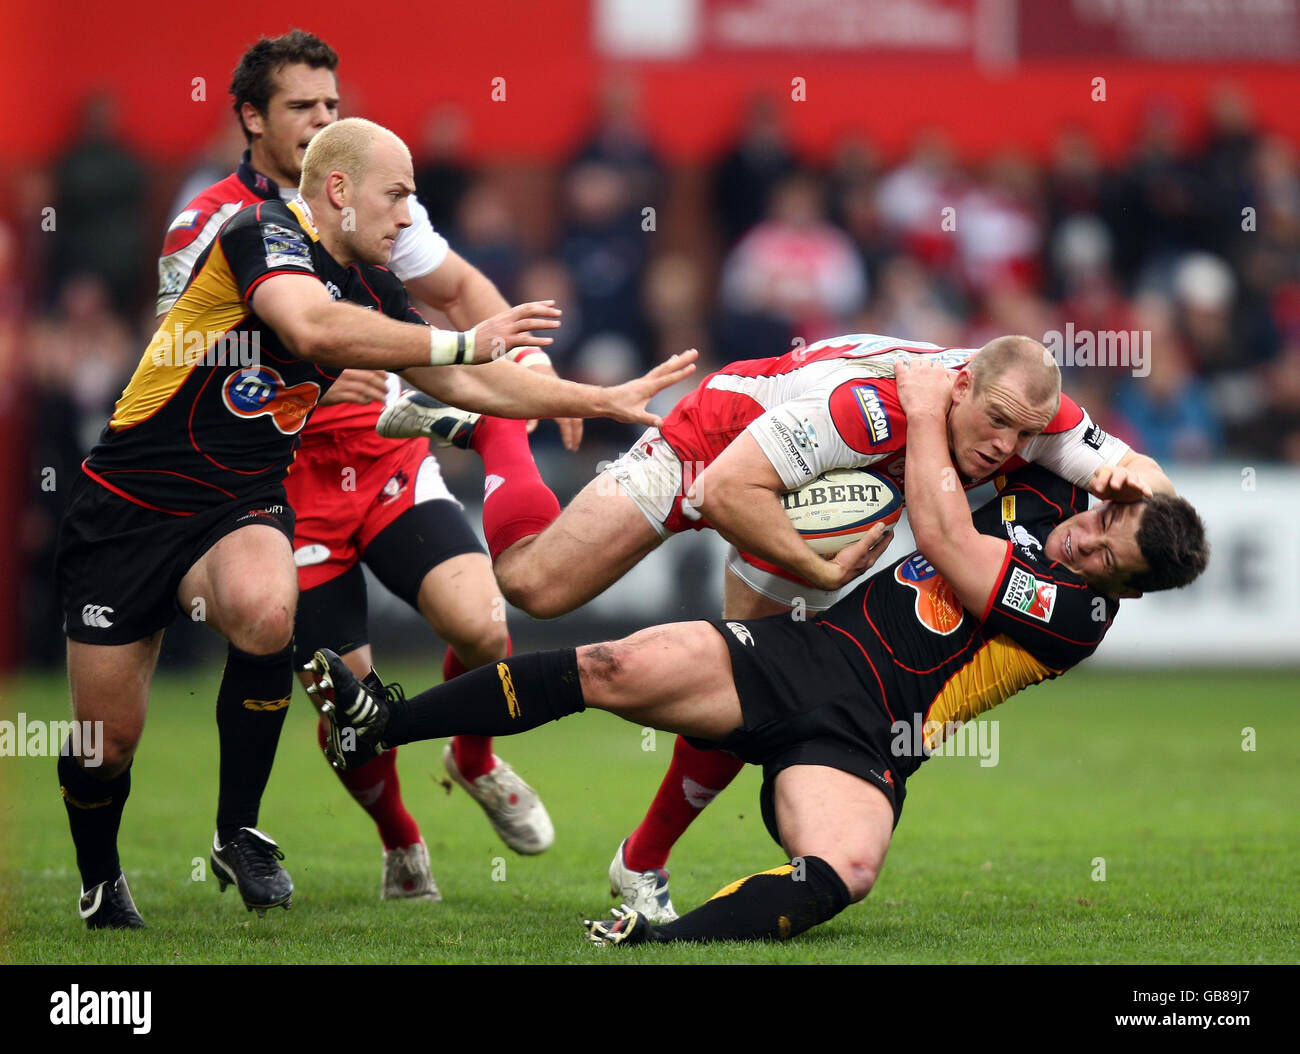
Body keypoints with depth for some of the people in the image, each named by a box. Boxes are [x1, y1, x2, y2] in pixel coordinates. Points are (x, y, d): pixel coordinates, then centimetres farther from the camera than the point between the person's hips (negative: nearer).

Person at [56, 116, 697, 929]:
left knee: (265, 612, -31)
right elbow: (314, 328, -35)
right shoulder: (264, 233, -15)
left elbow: (466, 383, 18)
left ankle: (239, 834, -14)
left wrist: (607, 401, 16)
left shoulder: (371, 290, 8)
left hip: (242, 508, 5)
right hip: (131, 503, -5)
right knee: (107, 737, -4)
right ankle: (100, 881, 28)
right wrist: (462, 342, -31)